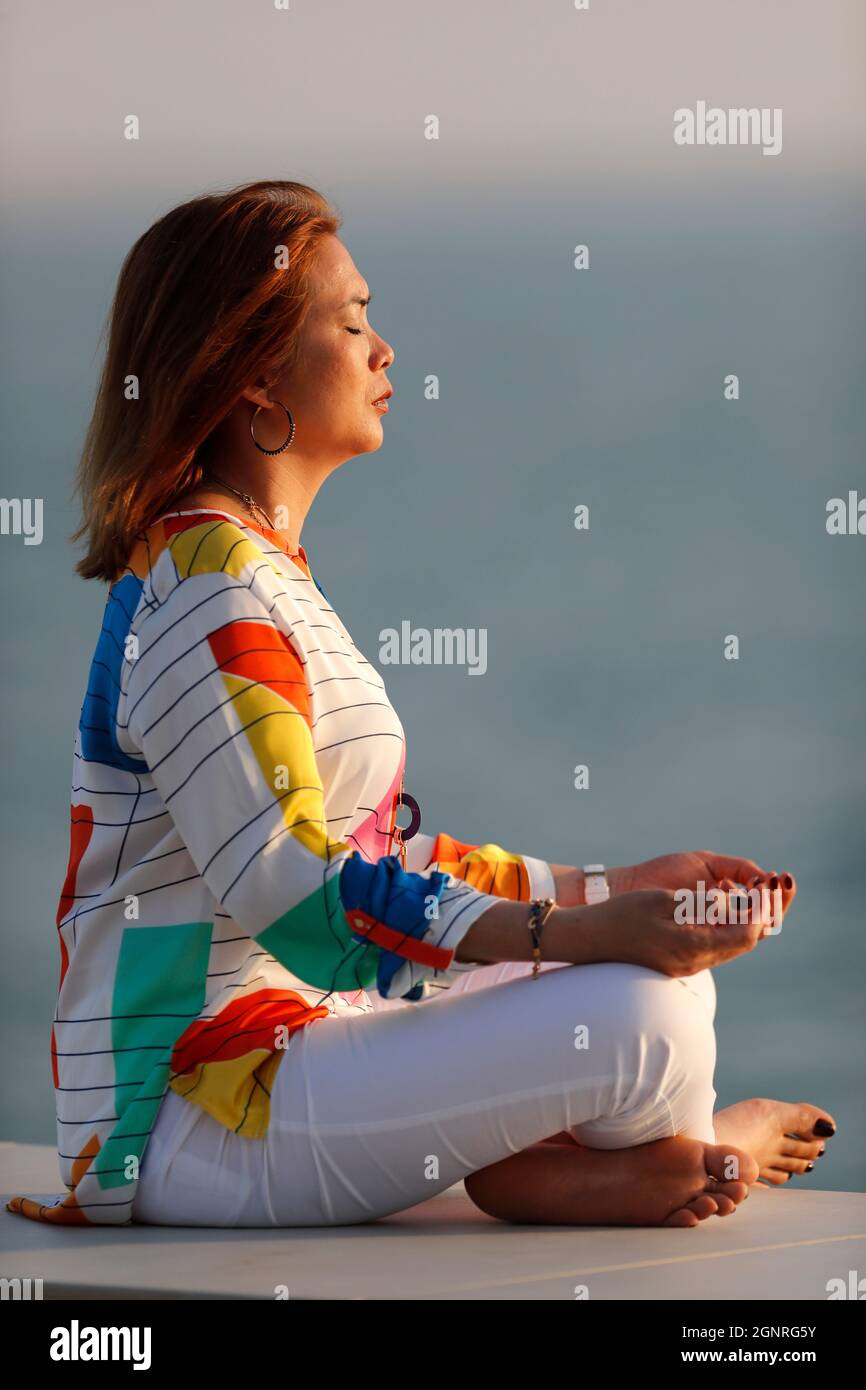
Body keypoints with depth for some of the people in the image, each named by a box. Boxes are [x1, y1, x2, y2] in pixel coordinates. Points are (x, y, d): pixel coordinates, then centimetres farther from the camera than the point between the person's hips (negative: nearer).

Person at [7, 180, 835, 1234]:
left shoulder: (263, 574, 18)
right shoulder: (208, 592, -15)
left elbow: (374, 863, 20)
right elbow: (299, 894, -25)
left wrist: (621, 889, 14)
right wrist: (579, 932, -28)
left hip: (300, 1035, 11)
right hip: (194, 1109, -11)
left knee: (670, 974, 16)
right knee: (643, 1019, -20)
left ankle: (535, 1161, -7)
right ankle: (686, 1147, 11)